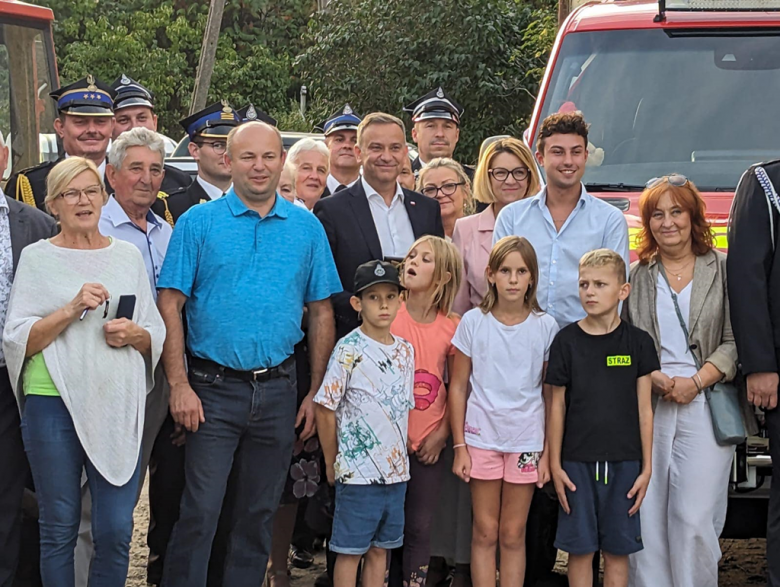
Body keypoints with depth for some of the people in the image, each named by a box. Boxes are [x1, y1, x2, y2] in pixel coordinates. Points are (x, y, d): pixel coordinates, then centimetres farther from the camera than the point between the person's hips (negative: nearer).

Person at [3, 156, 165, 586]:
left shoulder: (128, 255, 12)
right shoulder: (37, 258, 4)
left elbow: (157, 337, 15)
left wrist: (134, 334, -6)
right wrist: (72, 310, -15)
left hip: (118, 405, 2)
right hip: (53, 402, -2)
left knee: (115, 531, -1)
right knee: (59, 530, 6)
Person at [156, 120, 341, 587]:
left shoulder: (307, 228, 6)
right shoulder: (198, 223, -1)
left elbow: (321, 312, 9)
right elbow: (170, 306, -4)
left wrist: (317, 392, 4)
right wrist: (180, 386, -11)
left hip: (278, 390, 3)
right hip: (214, 390, -3)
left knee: (260, 514, 11)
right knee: (200, 513, -6)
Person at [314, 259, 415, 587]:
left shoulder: (405, 351, 8)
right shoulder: (349, 350, -10)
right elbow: (325, 408, -8)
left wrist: (400, 458, 11)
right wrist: (331, 464, -2)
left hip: (396, 470, 6)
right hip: (358, 471, -6)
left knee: (380, 548, 12)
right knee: (350, 550, 1)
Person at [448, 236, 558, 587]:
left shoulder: (545, 327, -1)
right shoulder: (473, 322, -2)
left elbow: (552, 396, 3)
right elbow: (458, 387, 2)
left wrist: (548, 452, 0)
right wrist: (459, 446, -2)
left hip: (527, 441, 0)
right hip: (482, 438, 0)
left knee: (513, 535, 7)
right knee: (485, 533, 6)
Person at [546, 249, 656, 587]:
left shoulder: (637, 342, 1)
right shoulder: (567, 341, 0)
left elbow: (644, 409, 3)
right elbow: (557, 407, 3)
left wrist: (646, 467, 1)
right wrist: (555, 464, 0)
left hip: (624, 461, 0)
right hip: (577, 461, 0)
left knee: (617, 549, 7)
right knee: (580, 548, 5)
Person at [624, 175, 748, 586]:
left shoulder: (724, 270, 6)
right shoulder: (635, 277, 13)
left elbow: (735, 341, 1)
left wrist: (696, 382, -10)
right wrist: (651, 378, -7)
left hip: (706, 405, -2)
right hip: (647, 407, 2)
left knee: (694, 519, -9)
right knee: (646, 516, -3)